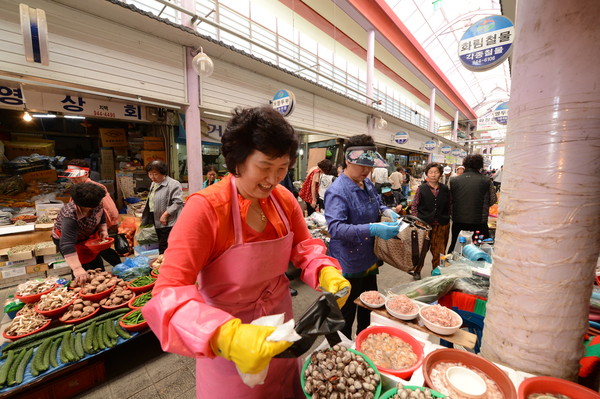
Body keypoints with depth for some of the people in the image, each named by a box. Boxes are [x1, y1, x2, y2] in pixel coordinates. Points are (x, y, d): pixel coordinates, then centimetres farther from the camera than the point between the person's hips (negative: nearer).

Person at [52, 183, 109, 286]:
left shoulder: (97, 205, -25)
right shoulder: (70, 216, -41)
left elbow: (102, 218, -1)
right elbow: (67, 245, -46)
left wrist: (103, 230, -19)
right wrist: (77, 269, -52)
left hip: (89, 235, 6)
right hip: (66, 237, -6)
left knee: (98, 266, 16)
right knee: (85, 268, -5)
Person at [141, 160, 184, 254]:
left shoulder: (173, 184, -16)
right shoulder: (154, 184, 14)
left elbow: (178, 202, -23)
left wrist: (165, 214, -23)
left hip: (168, 222, -9)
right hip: (157, 221, 9)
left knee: (164, 249, -6)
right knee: (161, 246, 18)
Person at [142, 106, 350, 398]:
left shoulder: (285, 200, -9)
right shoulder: (205, 208, -26)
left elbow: (304, 247, 0)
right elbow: (169, 292, -28)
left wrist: (326, 273, -20)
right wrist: (227, 336, -43)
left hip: (280, 322, 5)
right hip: (227, 342, -4)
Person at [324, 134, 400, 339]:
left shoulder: (368, 184, 3)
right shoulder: (337, 191, -23)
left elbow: (377, 204, 21)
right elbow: (335, 227, -32)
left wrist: (386, 210, -2)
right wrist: (372, 230, -40)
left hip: (369, 260, 8)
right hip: (348, 266, -8)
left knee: (369, 310, 26)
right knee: (346, 316, 13)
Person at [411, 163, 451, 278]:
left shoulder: (445, 189, 5)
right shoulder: (421, 188, -2)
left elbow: (449, 205, 16)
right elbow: (414, 205, 1)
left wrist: (446, 217, 8)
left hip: (442, 225, 2)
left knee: (439, 251, 8)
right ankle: (417, 271, 25)